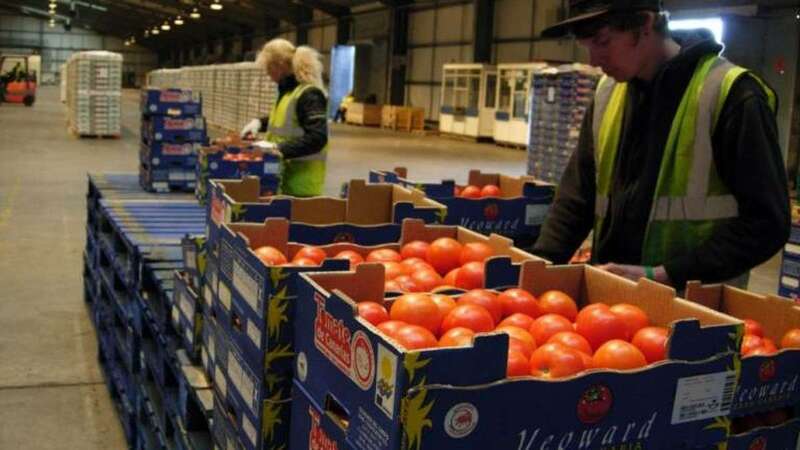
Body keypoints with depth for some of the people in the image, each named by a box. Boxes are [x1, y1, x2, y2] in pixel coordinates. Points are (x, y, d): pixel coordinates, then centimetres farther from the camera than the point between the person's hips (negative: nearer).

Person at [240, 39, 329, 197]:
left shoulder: (309, 94, -18)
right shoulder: (288, 89, 11)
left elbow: (317, 138, -24)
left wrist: (279, 149, -26)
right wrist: (260, 123, 11)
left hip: (301, 179, -9)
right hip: (284, 172, 9)